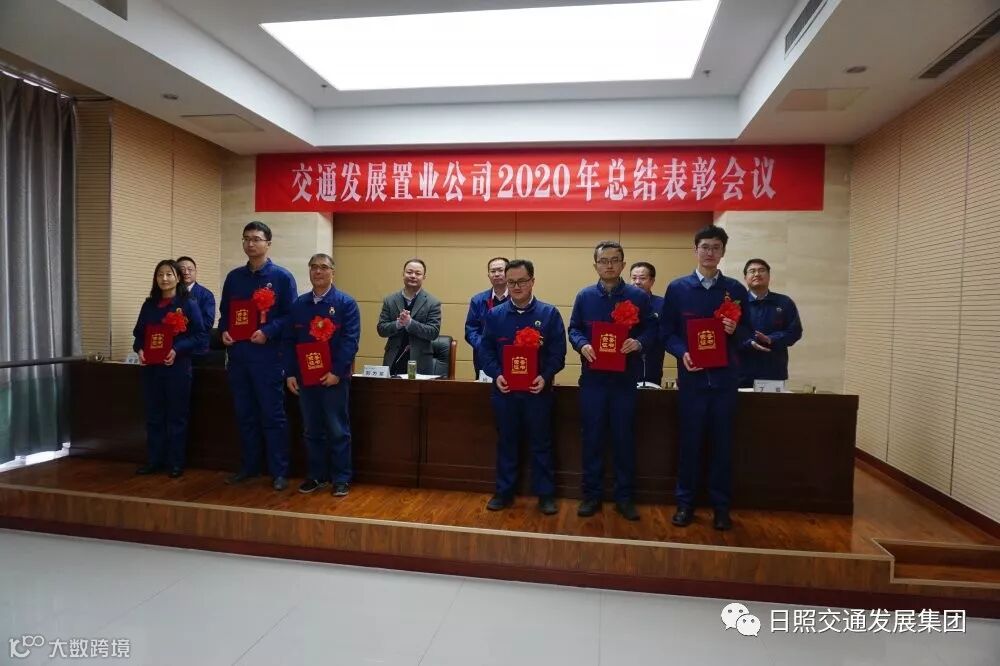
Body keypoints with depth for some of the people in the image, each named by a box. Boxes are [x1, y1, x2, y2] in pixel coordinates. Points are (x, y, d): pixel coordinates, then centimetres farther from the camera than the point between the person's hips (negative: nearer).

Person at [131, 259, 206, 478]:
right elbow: (138, 333, 14)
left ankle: (176, 463, 13)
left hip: (178, 367, -4)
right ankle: (153, 460, 21)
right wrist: (140, 350, -6)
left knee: (177, 416, 4)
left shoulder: (188, 305, -4)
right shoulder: (149, 305, 10)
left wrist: (177, 350, -20)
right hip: (151, 368, 4)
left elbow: (200, 336, -8)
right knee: (153, 416, 10)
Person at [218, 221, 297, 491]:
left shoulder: (281, 276, -3)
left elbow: (291, 315, -7)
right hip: (238, 355, 5)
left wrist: (268, 332, -19)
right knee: (244, 415, 13)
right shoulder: (234, 277, 13)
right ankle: (248, 466, 25)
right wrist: (224, 331, -2)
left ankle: (279, 472, 8)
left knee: (273, 415, 0)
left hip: (268, 356, -5)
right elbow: (224, 311, 18)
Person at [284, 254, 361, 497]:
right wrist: (290, 373, 0)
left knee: (338, 430, 3)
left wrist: (336, 372, -18)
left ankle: (341, 478, 13)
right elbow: (289, 341, 9)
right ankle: (317, 475, 25)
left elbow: (350, 341, -11)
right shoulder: (298, 304, 10)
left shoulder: (346, 303, -4)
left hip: (334, 377, -4)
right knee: (312, 429, 12)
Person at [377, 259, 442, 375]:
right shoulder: (389, 300, 7)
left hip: (420, 364, -2)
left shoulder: (433, 303, -1)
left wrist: (409, 323, -21)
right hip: (393, 362, 2)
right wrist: (398, 323, -17)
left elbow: (434, 333, -9)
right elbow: (381, 329, 3)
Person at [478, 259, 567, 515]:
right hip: (504, 390, 2)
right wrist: (496, 375, -13)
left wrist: (545, 376, -19)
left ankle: (546, 494, 21)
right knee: (506, 443, 12)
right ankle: (504, 492, 26)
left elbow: (558, 352, -4)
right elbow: (485, 350, 3)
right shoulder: (494, 315, 4)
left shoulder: (549, 313, -1)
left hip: (537, 390, -1)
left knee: (541, 444, 8)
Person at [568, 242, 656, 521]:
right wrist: (582, 345, -14)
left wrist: (639, 342, -19)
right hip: (593, 377, 1)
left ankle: (624, 497, 20)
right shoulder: (584, 296, 5)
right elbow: (573, 329, 7)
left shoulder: (639, 296, 2)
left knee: (624, 438, 7)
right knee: (592, 437, 6)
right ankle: (591, 495, 19)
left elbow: (651, 329, 2)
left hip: (625, 378, 0)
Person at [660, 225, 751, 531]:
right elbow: (666, 332, 1)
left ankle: (721, 505, 21)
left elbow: (747, 332, 8)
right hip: (691, 376, -1)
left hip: (725, 376, 1)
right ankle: (685, 502, 19)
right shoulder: (677, 288, 2)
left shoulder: (735, 289, 6)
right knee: (689, 440, 6)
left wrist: (736, 330, -14)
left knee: (723, 442, 8)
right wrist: (682, 353, -16)